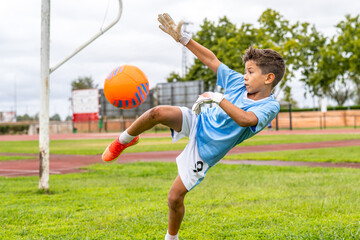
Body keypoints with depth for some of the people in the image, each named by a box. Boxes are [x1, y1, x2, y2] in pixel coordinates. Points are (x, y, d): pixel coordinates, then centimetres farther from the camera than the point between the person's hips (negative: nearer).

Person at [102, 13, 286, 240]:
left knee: (175, 198, -4)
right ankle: (124, 140, 3)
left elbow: (244, 119, -39)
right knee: (158, 113, -26)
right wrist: (181, 37, -1)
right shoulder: (239, 82, -2)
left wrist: (218, 98, -37)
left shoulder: (270, 107, -19)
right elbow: (211, 60, 4)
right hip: (198, 122, 4)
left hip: (205, 150, -4)